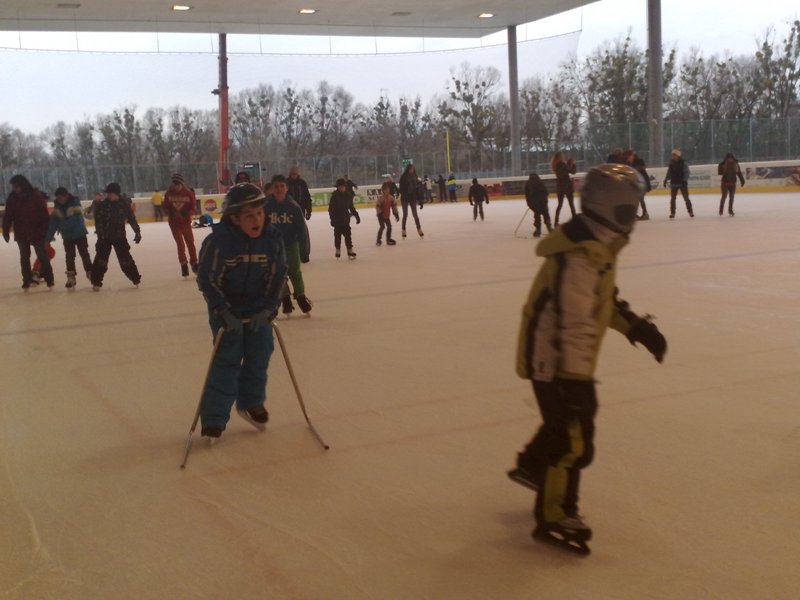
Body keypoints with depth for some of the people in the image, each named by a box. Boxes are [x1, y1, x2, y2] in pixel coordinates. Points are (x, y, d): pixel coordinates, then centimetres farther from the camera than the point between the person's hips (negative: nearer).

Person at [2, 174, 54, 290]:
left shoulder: (36, 196, -13)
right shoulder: (12, 198, -2)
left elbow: (44, 214, -12)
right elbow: (8, 216, 3)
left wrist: (46, 230, -14)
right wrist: (6, 231, 0)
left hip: (36, 232, -3)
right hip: (21, 233, 3)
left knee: (42, 255, 4)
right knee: (24, 257, 10)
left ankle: (49, 278, 13)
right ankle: (27, 279, 18)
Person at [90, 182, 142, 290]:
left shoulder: (124, 205, -2)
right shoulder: (101, 205, -5)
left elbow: (132, 219, 1)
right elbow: (98, 221, -12)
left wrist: (137, 232, -5)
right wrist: (100, 234, -24)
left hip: (120, 237, 0)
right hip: (105, 237, 0)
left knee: (125, 259, 2)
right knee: (101, 259, -3)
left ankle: (136, 279, 12)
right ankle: (96, 282, 3)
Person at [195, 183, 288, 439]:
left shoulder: (272, 239, -12)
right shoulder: (217, 242, -23)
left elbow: (278, 277, -4)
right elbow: (207, 280, -18)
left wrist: (268, 309, -12)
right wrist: (224, 312, -21)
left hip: (259, 311, 4)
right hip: (226, 310, -4)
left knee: (260, 356, 9)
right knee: (226, 361, -5)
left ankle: (250, 403, 32)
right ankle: (213, 419, 3)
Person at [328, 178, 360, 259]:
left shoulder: (348, 195, 4)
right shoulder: (334, 196, -10)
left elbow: (351, 207, 15)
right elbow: (331, 208, -13)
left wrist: (356, 215, 15)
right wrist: (332, 218, -21)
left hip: (345, 219, 3)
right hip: (337, 219, -3)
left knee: (348, 235, 1)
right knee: (337, 235, 8)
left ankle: (350, 251, 3)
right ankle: (337, 250, 22)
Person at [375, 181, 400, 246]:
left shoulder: (391, 197, -1)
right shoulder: (380, 198, -19)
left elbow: (394, 206, 5)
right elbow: (377, 206, -20)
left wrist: (396, 214, 3)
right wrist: (379, 214, -24)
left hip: (387, 215, 6)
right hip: (381, 215, -6)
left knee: (389, 226, 9)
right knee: (382, 226, -14)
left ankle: (388, 239, 23)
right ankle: (378, 240, -8)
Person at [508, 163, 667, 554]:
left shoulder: (599, 244, 5)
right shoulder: (581, 257, -29)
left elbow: (601, 300, 18)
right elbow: (574, 324, -31)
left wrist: (636, 326, 13)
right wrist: (576, 379, -31)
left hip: (568, 357, 10)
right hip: (554, 359, -10)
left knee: (567, 419, 26)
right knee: (573, 438, -3)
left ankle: (532, 465, 49)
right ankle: (554, 518, 10)